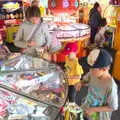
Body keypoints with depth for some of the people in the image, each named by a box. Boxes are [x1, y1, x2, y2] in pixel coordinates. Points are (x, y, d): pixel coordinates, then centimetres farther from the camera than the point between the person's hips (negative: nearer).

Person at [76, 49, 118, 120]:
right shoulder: (92, 73, -16)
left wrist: (94, 109, -22)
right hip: (87, 108, 5)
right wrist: (81, 84, -15)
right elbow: (86, 80, 6)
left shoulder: (111, 86, -31)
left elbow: (113, 107, -21)